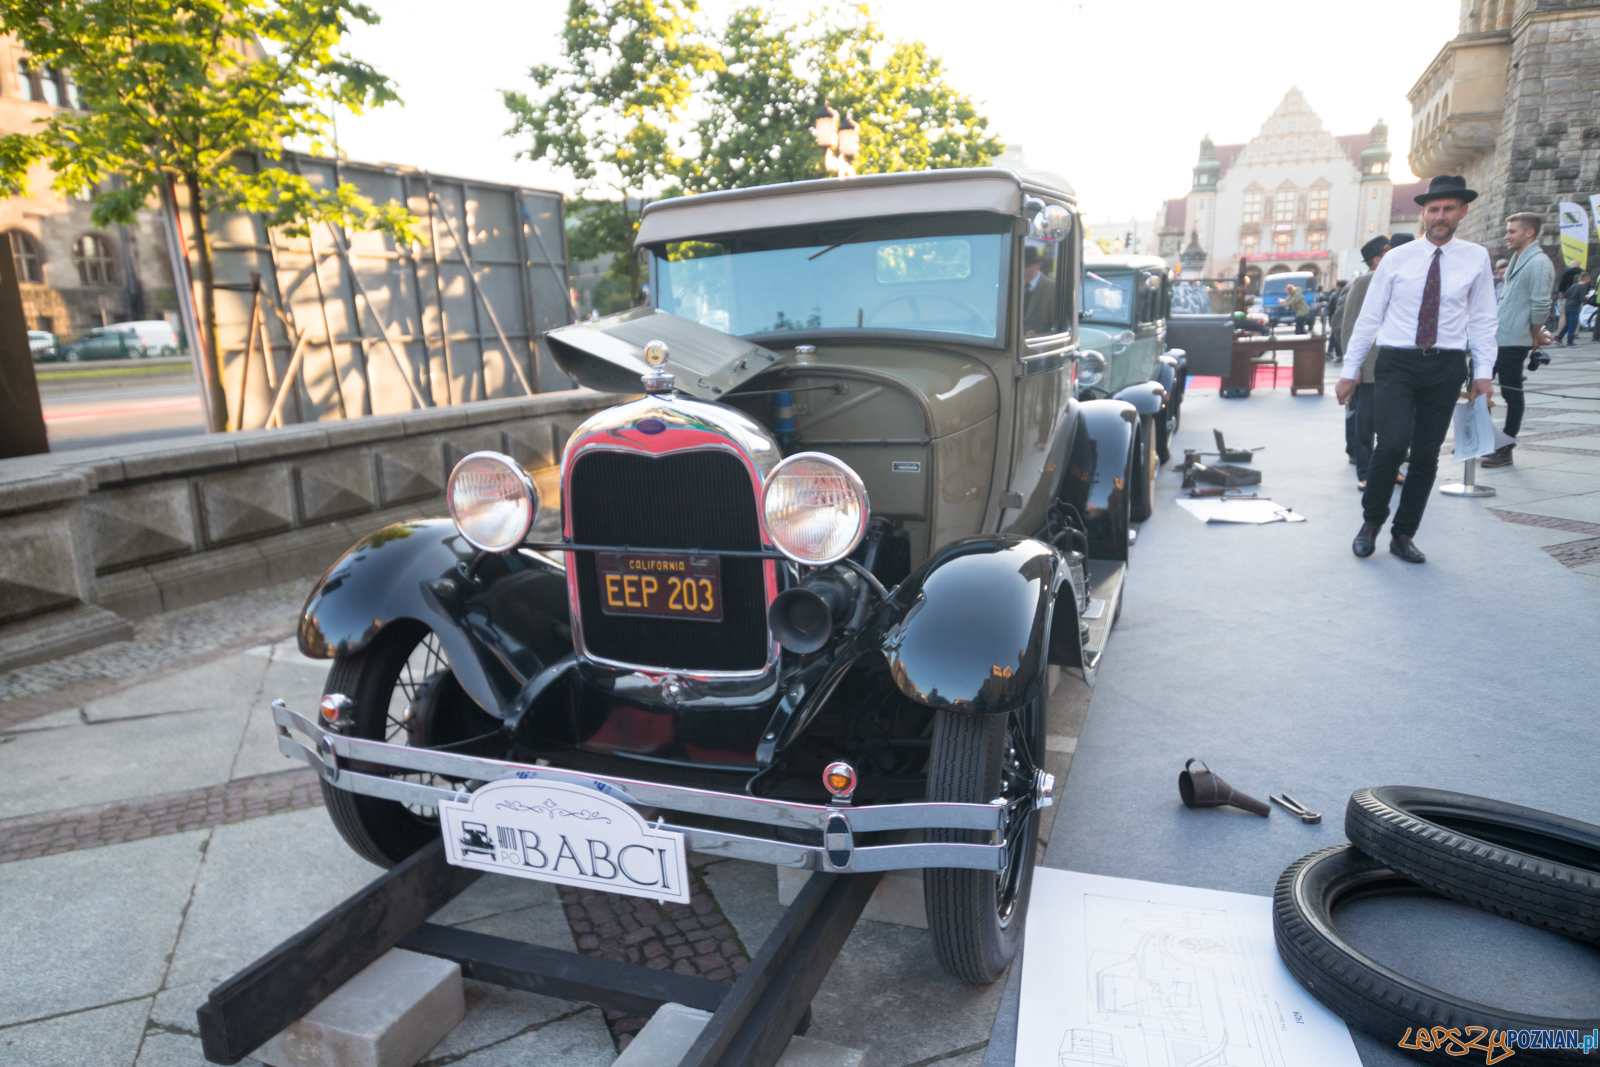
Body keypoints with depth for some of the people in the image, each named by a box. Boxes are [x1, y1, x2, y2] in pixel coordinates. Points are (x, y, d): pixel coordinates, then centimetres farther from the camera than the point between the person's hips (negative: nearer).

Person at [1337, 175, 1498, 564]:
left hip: (1446, 367, 2)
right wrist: (1349, 371, 2)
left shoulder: (1476, 258, 6)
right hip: (1396, 362, -2)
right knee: (1394, 442, -20)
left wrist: (1484, 371, -2)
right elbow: (1369, 317, 4)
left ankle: (1404, 535, 19)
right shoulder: (1396, 259, 3)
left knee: (1427, 455, 6)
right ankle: (1370, 523, 1)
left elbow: (1483, 320, 8)